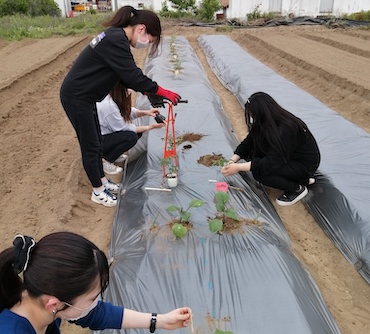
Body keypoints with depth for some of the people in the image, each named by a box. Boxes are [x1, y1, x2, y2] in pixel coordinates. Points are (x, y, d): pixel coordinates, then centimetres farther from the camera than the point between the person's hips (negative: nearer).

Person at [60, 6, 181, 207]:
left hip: (83, 96, 10)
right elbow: (133, 76, -25)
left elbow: (128, 75, 11)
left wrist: (149, 92, 2)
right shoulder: (115, 40, -24)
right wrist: (162, 92, -16)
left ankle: (102, 181, 36)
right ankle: (98, 191, 19)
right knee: (91, 146, 3)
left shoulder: (117, 37, 8)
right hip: (76, 97, -10)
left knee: (95, 142, 19)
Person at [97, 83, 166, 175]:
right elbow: (123, 128, -21)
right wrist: (150, 127, -18)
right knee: (131, 136, -24)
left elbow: (127, 112, 10)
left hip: (106, 134, 9)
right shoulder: (108, 105, -30)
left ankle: (111, 152, 12)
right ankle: (104, 161, -10)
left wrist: (146, 112, -8)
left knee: (138, 132, 0)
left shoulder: (114, 97, -5)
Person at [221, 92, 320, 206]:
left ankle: (297, 189, -3)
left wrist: (238, 167, -30)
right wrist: (232, 161, -13)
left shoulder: (284, 130, -33)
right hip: (288, 157, 10)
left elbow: (271, 163, -33)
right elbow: (249, 142, 0)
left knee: (259, 172, -27)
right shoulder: (266, 122, -9)